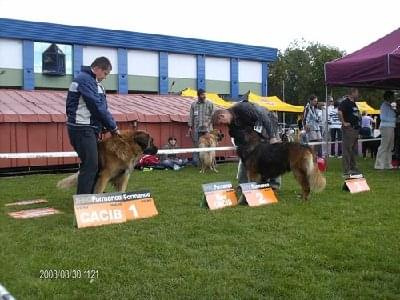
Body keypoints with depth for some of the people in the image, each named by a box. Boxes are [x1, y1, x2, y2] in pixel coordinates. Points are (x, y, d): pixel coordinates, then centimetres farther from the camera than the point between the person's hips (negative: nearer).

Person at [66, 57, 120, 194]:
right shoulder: (84, 79, -12)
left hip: (90, 128, 10)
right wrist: (113, 127, -9)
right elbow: (97, 106, -17)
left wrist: (110, 126, 5)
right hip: (82, 129, -10)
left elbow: (102, 106, 17)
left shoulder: (92, 81, 19)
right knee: (90, 166, -11)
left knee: (93, 165, 13)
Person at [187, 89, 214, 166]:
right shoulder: (194, 104, 10)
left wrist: (207, 122, -10)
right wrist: (190, 127, 8)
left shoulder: (209, 104, 4)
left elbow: (212, 115, 3)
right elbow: (191, 116, 12)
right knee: (196, 144, 4)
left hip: (207, 128, -2)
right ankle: (195, 161, 11)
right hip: (196, 128, 2)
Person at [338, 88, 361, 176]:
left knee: (354, 150, 14)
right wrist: (344, 123, -23)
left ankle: (353, 168, 22)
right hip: (349, 128, -10)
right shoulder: (345, 102, -12)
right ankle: (346, 170, -6)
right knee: (347, 149, -8)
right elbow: (339, 111, -28)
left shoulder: (353, 103, 18)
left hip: (355, 129, 10)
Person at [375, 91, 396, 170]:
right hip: (386, 127, -10)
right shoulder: (384, 105, -10)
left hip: (390, 127, 10)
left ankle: (387, 164, 17)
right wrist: (394, 119, -13)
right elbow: (383, 117, -18)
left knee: (389, 147, 11)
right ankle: (379, 165, -7)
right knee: (383, 147, -9)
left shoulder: (389, 105, 18)